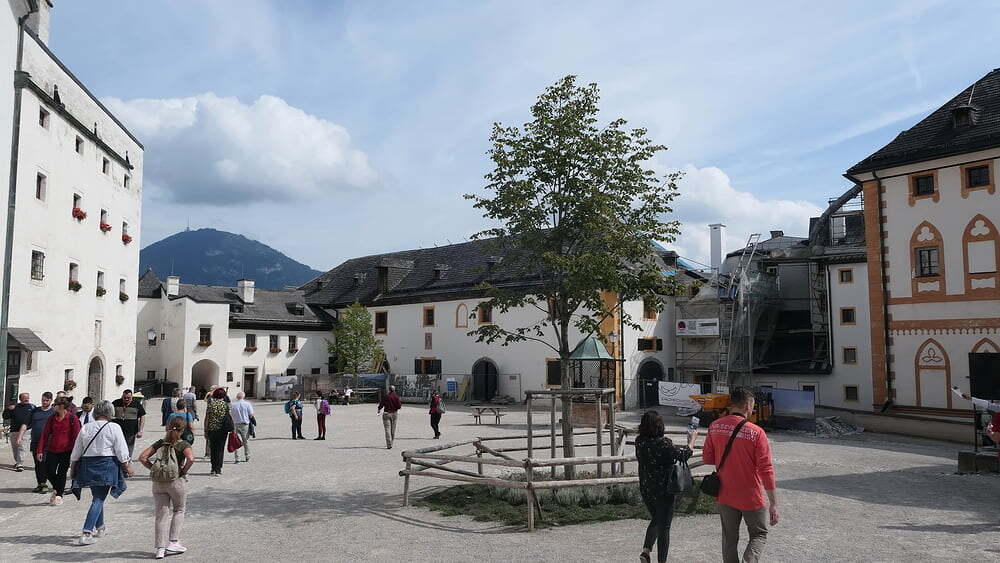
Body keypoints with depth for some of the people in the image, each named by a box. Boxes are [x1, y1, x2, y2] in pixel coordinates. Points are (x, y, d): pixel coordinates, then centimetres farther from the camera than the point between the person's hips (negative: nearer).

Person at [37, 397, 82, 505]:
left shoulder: (72, 418, -8)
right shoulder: (51, 418, 4)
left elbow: (76, 436, -7)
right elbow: (45, 434, 4)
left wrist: (74, 452, -10)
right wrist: (40, 450, -2)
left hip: (66, 451, -4)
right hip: (52, 450, 4)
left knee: (61, 473, 3)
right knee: (49, 472, 0)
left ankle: (59, 496, 19)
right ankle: (56, 489, 29)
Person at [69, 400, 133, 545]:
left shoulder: (85, 428, 5)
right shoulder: (114, 428, -7)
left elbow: (76, 453, 11)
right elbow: (121, 451, -6)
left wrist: (72, 469, 22)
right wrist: (128, 467, 5)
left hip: (88, 465, 5)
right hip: (106, 465, -5)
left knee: (97, 496, 20)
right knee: (99, 499, -2)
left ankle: (100, 528, 34)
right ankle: (86, 533, -10)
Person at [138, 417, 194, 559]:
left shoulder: (160, 443, 6)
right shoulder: (183, 445, -7)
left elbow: (142, 457, 1)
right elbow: (191, 459, -25)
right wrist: (183, 471, -9)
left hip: (158, 483, 3)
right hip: (177, 482, -3)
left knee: (160, 515, 8)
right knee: (178, 510, 18)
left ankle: (160, 549, 6)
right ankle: (173, 542, 14)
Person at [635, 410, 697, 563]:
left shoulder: (639, 441, -4)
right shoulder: (663, 442, -22)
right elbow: (682, 455, -22)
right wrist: (692, 440, -6)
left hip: (646, 489, 6)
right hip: (664, 490, -6)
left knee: (655, 520, 25)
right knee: (664, 527, 8)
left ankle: (646, 550, 10)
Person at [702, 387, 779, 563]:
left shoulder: (714, 427, -6)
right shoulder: (756, 433, -18)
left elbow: (707, 459, 4)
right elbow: (766, 470, -16)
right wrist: (773, 504, -11)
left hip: (725, 495, 4)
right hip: (751, 498, -3)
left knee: (729, 538, 18)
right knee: (759, 534, 16)